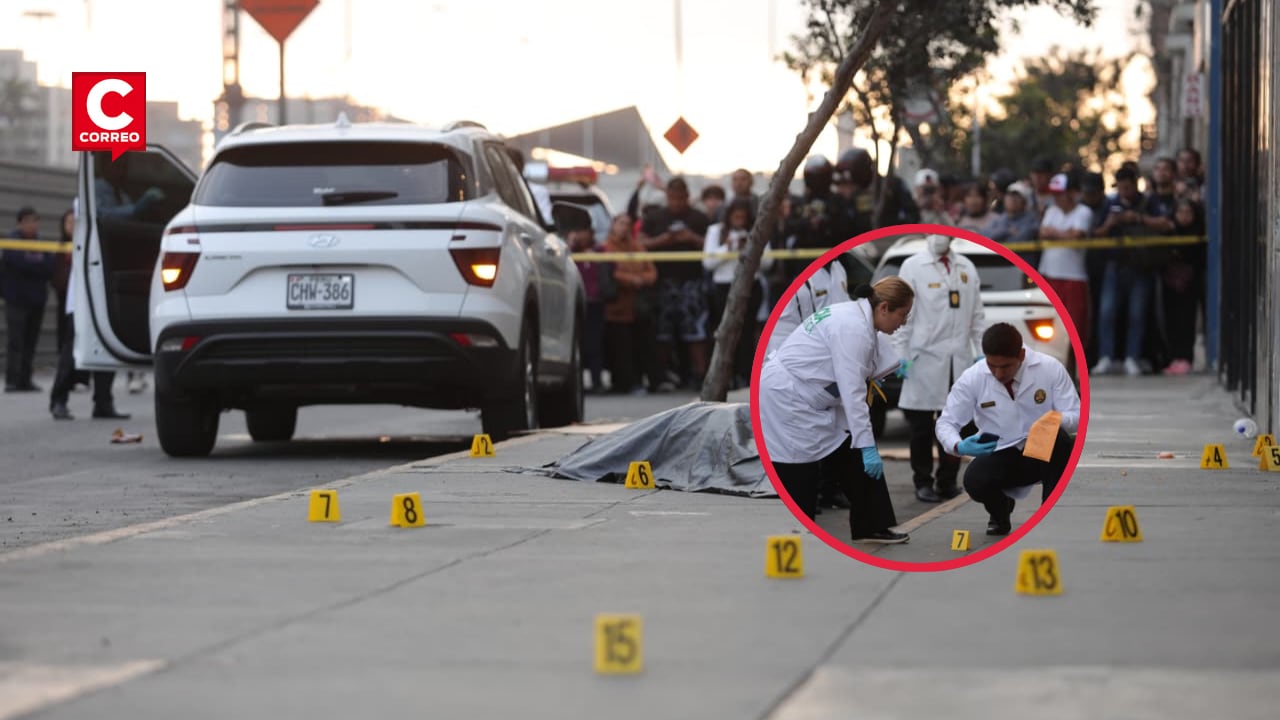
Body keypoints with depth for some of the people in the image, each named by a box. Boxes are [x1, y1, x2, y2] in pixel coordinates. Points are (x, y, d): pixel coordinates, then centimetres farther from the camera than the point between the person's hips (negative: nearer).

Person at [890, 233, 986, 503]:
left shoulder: (967, 268, 12)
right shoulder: (913, 267, 0)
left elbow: (977, 314, 13)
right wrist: (901, 356, -8)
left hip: (959, 358, 4)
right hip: (925, 358, -4)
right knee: (922, 426, 1)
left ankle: (948, 481, 14)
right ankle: (923, 483, 8)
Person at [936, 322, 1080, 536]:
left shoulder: (1050, 369, -14)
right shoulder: (972, 379, -12)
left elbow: (1077, 416, -11)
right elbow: (946, 423, -6)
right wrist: (958, 446, -30)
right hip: (1000, 456, 1)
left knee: (1057, 437, -34)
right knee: (974, 481, -31)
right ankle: (1000, 509, 9)